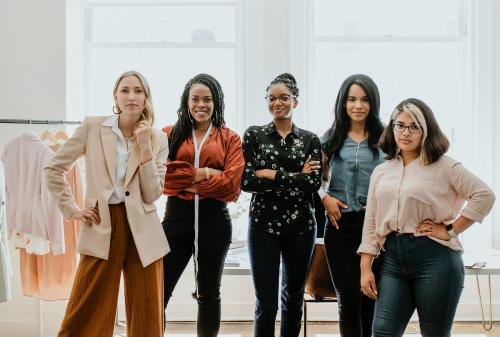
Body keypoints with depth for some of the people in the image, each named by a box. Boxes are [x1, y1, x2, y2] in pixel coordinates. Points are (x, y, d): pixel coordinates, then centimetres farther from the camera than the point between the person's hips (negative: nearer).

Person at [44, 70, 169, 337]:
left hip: (142, 230, 2)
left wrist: (145, 150, -9)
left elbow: (152, 194, -2)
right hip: (102, 226, -1)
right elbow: (53, 168, 8)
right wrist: (71, 210, 2)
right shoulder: (93, 127, 1)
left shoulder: (158, 139, 5)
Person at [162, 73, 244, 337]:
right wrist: (204, 172, -12)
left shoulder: (230, 138, 6)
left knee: (209, 293, 12)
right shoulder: (170, 134, 9)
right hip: (177, 216, 0)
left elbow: (231, 183, -8)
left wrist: (186, 181, -9)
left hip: (214, 219, 0)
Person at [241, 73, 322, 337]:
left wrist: (273, 175, -14)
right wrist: (296, 178, -13)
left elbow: (314, 183, -9)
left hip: (300, 226, 2)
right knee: (266, 303, -2)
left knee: (294, 298, 13)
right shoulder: (253, 135, 1)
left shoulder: (310, 140, 4)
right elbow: (246, 181, -10)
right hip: (263, 225, -2)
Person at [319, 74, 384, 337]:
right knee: (348, 298, 2)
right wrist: (325, 199, -4)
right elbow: (318, 179, 15)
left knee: (371, 297, 7)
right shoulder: (331, 139, 7)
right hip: (340, 224, 1)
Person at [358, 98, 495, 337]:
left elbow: (484, 196, -9)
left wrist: (450, 230, -11)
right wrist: (365, 268, 6)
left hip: (435, 258, -4)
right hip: (393, 261, 4)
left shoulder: (443, 166, -2)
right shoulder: (381, 172, 12)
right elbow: (371, 223, 11)